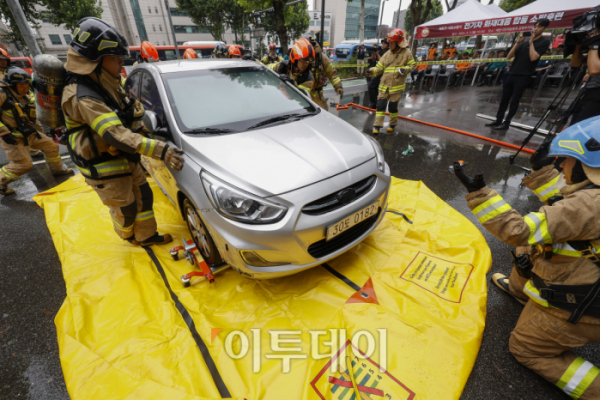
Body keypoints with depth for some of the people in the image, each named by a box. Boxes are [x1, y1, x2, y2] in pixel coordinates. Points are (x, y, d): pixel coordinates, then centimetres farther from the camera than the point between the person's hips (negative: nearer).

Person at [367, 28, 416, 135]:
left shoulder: (406, 53, 1)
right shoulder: (387, 54, 10)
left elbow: (412, 65, 6)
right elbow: (379, 68, 9)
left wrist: (405, 69, -14)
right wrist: (372, 70, -10)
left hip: (397, 86, -3)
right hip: (384, 85, 3)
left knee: (393, 106, 4)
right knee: (381, 105, -3)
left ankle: (392, 124, 23)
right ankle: (377, 126, 2)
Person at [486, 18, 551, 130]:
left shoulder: (544, 42, 1)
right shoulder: (524, 42, 16)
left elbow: (533, 57, -13)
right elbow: (509, 56, 8)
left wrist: (531, 43, -7)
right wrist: (518, 42, 0)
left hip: (523, 76, -5)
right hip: (512, 74, 5)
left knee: (514, 101, -5)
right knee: (504, 99, 7)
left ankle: (506, 123, -1)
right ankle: (498, 120, 13)